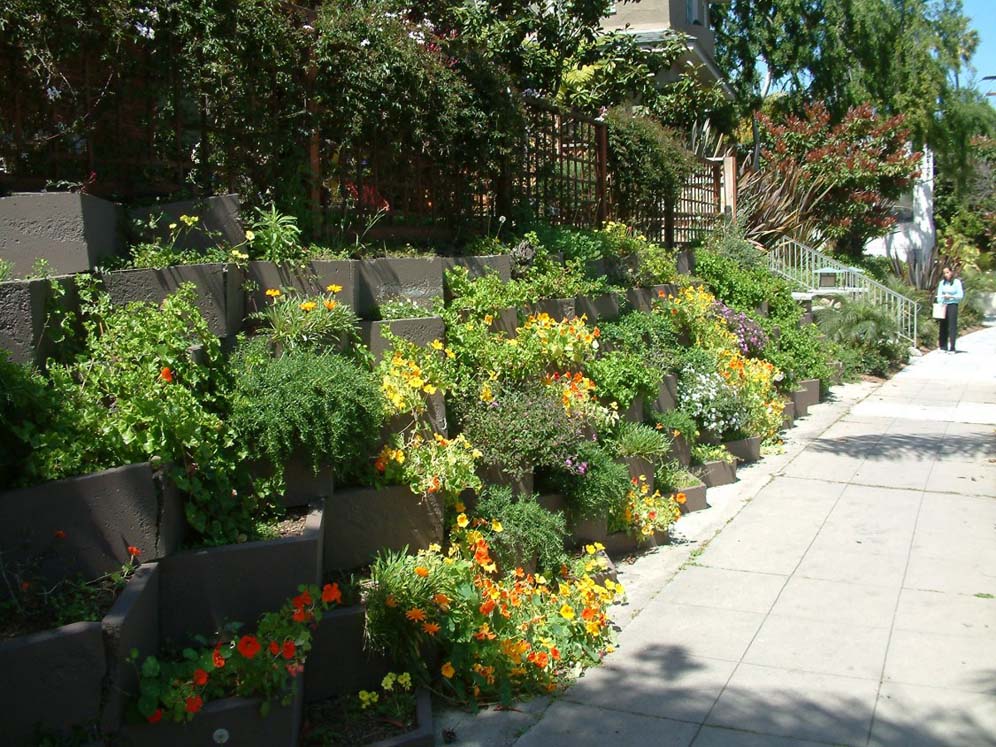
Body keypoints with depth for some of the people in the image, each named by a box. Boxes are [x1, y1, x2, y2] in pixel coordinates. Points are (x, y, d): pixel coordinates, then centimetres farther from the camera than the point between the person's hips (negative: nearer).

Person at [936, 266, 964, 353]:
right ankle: (943, 346, 11)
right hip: (943, 305, 4)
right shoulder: (942, 283, 10)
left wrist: (950, 296, -13)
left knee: (952, 326, -6)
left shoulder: (957, 282, 0)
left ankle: (952, 347, -7)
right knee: (943, 326, 4)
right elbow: (939, 295, 6)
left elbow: (960, 295, -2)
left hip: (953, 305, -4)